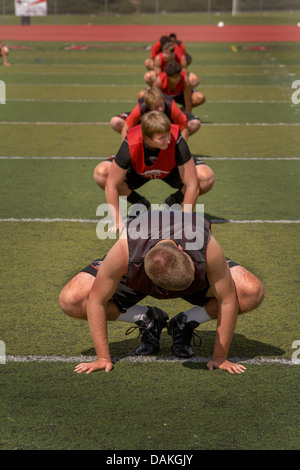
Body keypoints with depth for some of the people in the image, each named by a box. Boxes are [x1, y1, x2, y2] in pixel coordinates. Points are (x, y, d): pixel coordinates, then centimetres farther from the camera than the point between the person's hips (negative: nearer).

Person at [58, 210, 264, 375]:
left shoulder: (206, 246, -43)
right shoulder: (124, 252, -43)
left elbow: (227, 300, -29)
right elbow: (97, 300, -29)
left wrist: (220, 358, -24)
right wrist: (103, 358, -24)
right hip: (134, 278, 0)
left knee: (253, 293, -26)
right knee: (71, 301, -21)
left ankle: (185, 324, -2)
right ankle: (148, 320, 2)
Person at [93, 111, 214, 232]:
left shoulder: (176, 141, -40)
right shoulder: (130, 146, -39)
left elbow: (192, 184, -34)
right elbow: (111, 185, -30)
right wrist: (118, 222, -32)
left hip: (172, 170, 0)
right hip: (138, 171, 1)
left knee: (207, 177, -30)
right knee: (100, 173, -26)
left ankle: (173, 202, 2)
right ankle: (140, 204, 0)